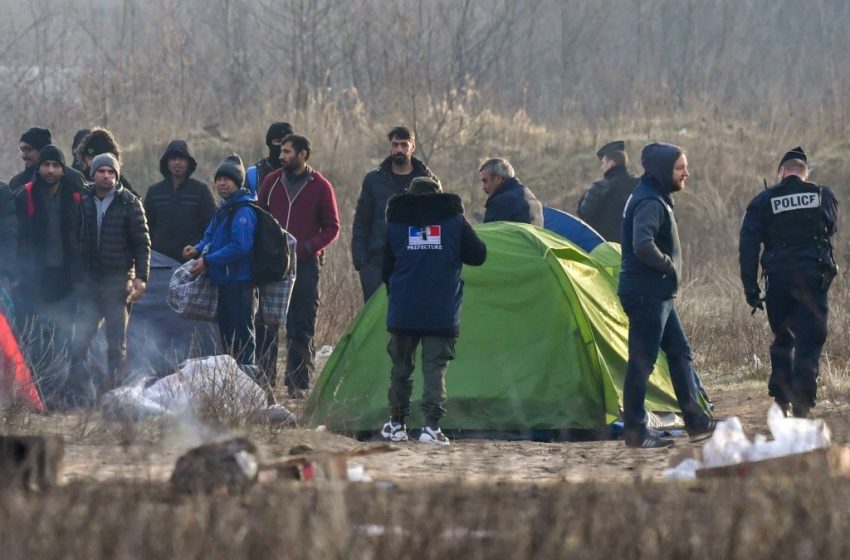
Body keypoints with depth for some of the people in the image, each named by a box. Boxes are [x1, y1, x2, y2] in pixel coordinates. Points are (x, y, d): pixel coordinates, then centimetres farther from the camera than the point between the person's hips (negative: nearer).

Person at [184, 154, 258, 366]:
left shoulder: (243, 211, -15)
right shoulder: (223, 209, 16)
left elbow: (240, 247, -24)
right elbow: (211, 236, 25)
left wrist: (207, 261, -20)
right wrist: (198, 250, 3)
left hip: (240, 282, -10)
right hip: (224, 282, 10)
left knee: (241, 333, -7)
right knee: (226, 331, 15)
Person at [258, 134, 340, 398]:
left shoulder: (320, 187, 0)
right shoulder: (271, 182, 8)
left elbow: (332, 228, 4)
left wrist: (305, 248, -11)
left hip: (305, 264, -2)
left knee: (301, 327, 0)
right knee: (266, 323, -3)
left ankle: (299, 383, 5)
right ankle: (263, 377, 1)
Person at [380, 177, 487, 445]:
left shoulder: (396, 223, 6)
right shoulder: (454, 221, 3)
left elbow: (386, 269, 12)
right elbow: (478, 256, 11)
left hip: (403, 312, 1)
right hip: (442, 313, -1)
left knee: (401, 367, 14)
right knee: (435, 369, 0)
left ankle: (396, 425, 20)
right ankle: (431, 427, -12)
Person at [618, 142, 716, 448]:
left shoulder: (656, 199, 15)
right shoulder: (649, 203, -18)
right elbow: (643, 246, -32)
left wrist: (669, 267, 11)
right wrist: (669, 265, -17)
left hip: (658, 295, 11)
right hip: (646, 294, -11)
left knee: (680, 353, 14)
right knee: (642, 362, -5)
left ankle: (697, 422, 19)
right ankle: (635, 431, 1)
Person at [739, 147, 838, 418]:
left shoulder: (763, 202, 1)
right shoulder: (823, 195, 2)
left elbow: (748, 246, -2)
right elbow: (831, 228, 19)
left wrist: (750, 288, 1)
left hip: (778, 280, 1)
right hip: (814, 278, -1)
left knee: (782, 338, 18)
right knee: (810, 340, -1)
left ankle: (781, 398, 19)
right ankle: (801, 404, -11)